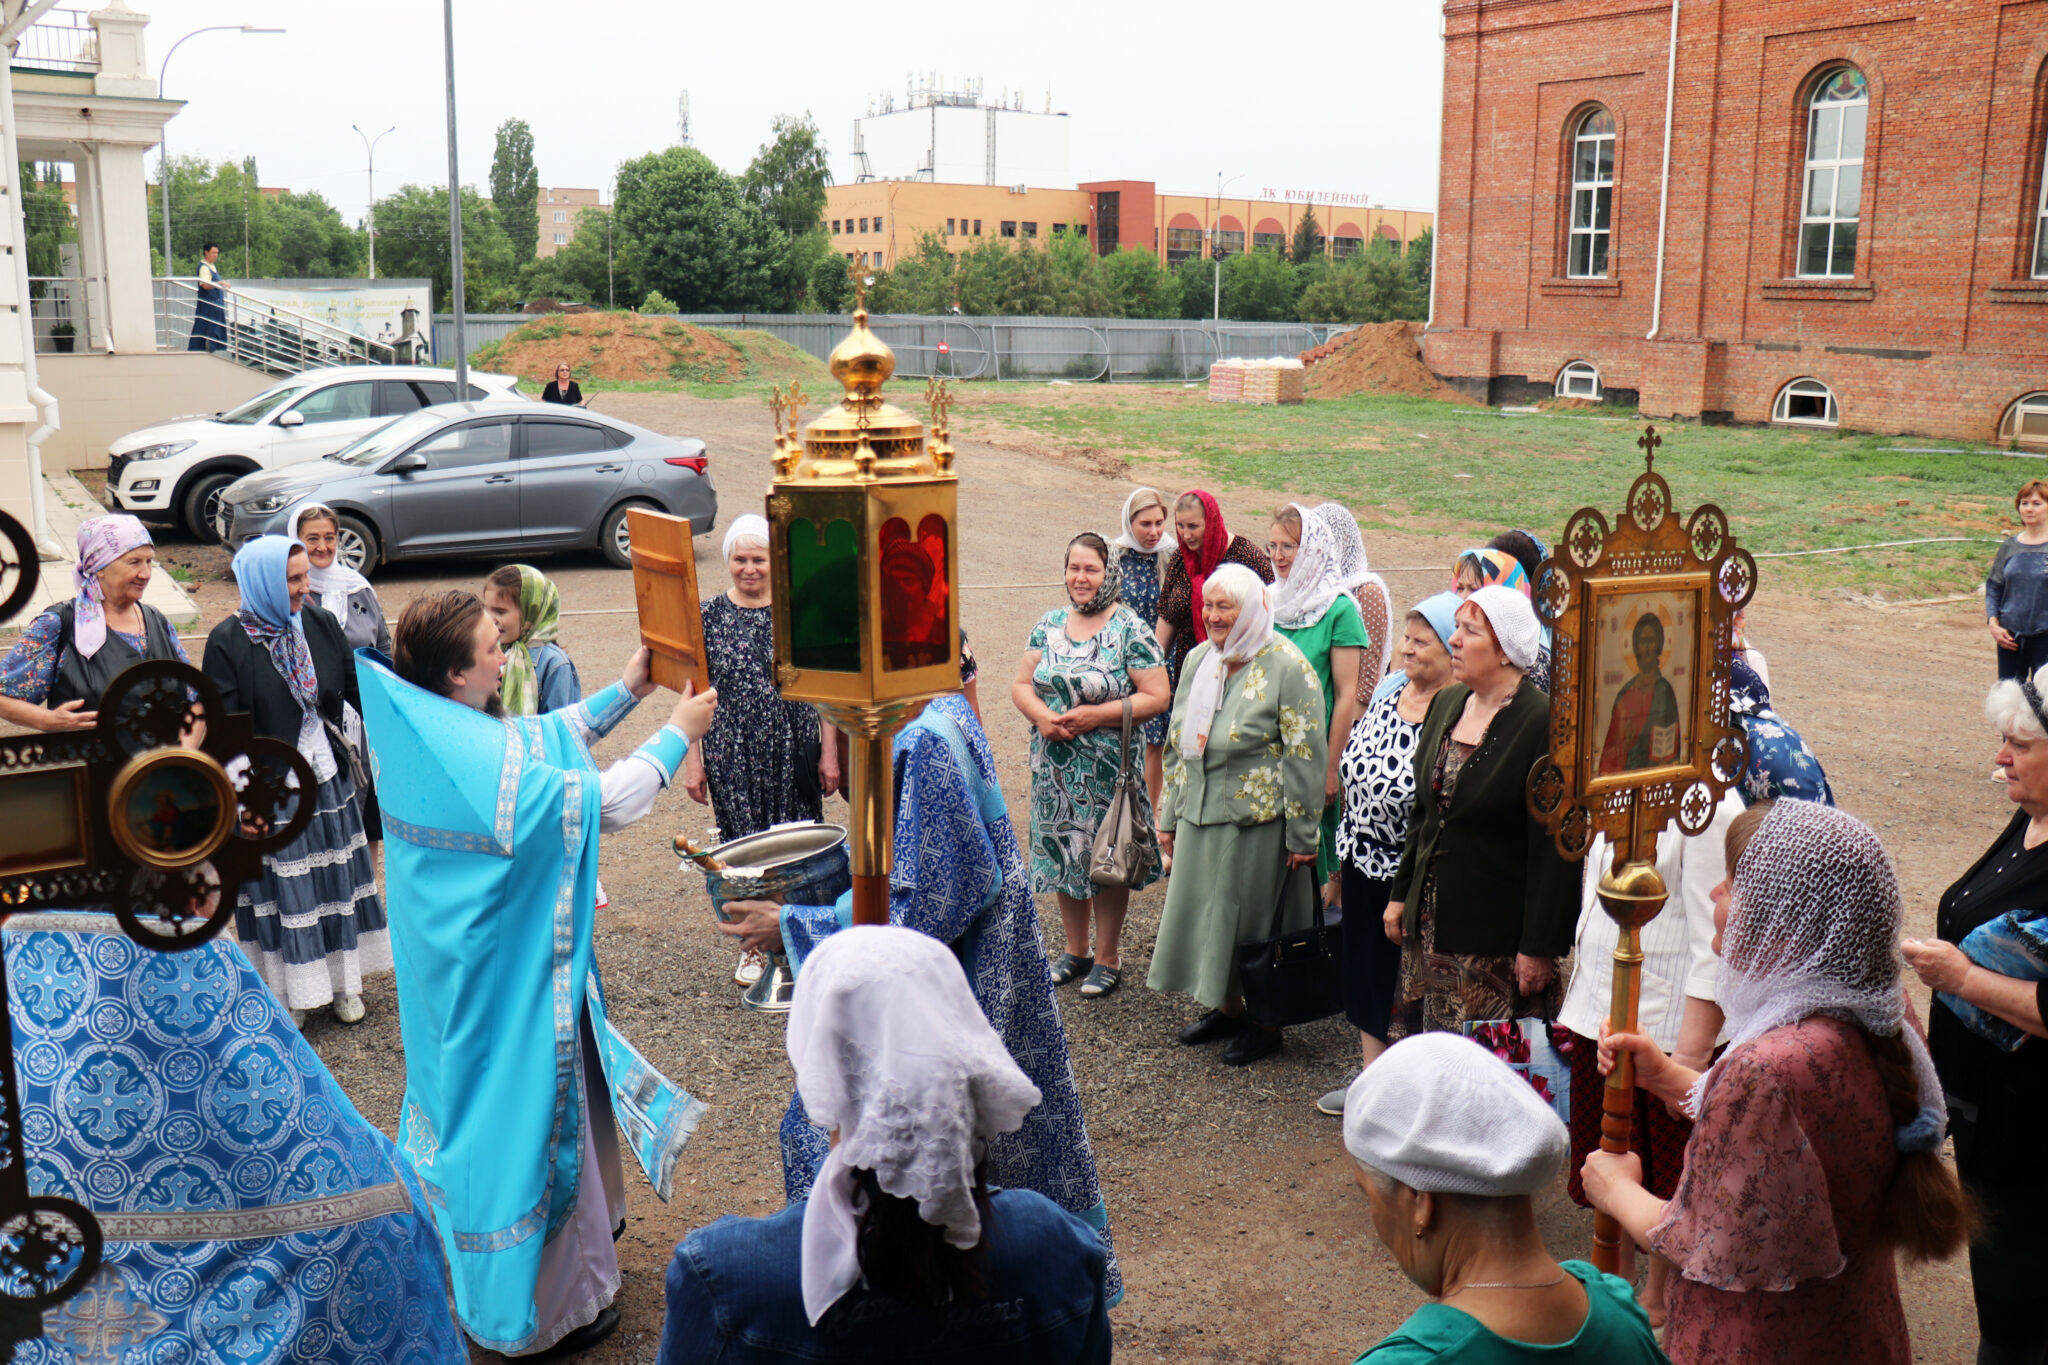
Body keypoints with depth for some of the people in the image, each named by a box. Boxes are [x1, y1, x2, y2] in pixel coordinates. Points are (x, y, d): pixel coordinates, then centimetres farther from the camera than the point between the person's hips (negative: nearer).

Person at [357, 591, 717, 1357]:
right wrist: (677, 734, -10)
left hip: (450, 966, 9)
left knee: (472, 1085, 26)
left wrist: (627, 690, 8)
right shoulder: (482, 759, -31)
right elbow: (607, 802, -23)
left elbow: (542, 744, 8)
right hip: (505, 976, -9)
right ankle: (540, 1307, 24)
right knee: (524, 1107, 6)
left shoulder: (423, 736, -3)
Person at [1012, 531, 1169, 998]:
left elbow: (1156, 697, -12)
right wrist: (1042, 716, -12)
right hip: (1054, 765, 5)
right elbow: (1021, 684, 9)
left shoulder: (1130, 629, -8)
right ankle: (1075, 950, 28)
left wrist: (1094, 716, -18)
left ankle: (1108, 957, 18)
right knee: (1062, 852, 12)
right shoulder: (1049, 625, 7)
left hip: (1108, 766, -5)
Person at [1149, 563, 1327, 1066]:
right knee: (1204, 909, 13)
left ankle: (1263, 1021, 20)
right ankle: (1226, 1007, 31)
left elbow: (1305, 757, -13)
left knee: (1253, 916, 3)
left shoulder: (1286, 666, -12)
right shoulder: (1198, 660, 9)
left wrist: (1303, 836, -13)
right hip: (1201, 816, 7)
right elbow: (1178, 742, 17)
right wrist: (1169, 815, 16)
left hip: (1258, 818, -7)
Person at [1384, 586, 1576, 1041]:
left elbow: (1552, 847, -15)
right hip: (1430, 923, 7)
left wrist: (1539, 947, -15)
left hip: (1496, 936, -7)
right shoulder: (1445, 703, 8)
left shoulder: (1543, 722, -15)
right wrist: (1400, 893, 17)